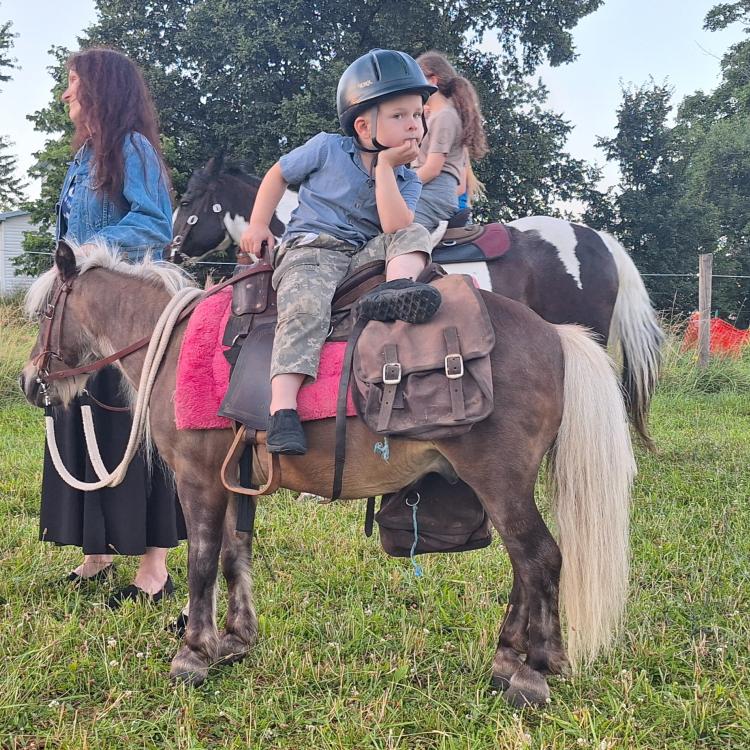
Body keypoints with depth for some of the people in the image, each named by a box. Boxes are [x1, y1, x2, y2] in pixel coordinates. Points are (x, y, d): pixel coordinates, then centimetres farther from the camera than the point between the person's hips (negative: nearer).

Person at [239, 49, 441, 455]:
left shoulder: (407, 180, 7)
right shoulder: (327, 148, 4)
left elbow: (395, 228, -13)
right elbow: (278, 173, 17)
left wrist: (384, 168, -12)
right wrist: (257, 225, 6)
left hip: (365, 255, 4)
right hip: (310, 248, -4)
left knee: (415, 235, -13)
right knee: (306, 305, -34)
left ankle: (395, 290, -43)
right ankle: (282, 409, -43)